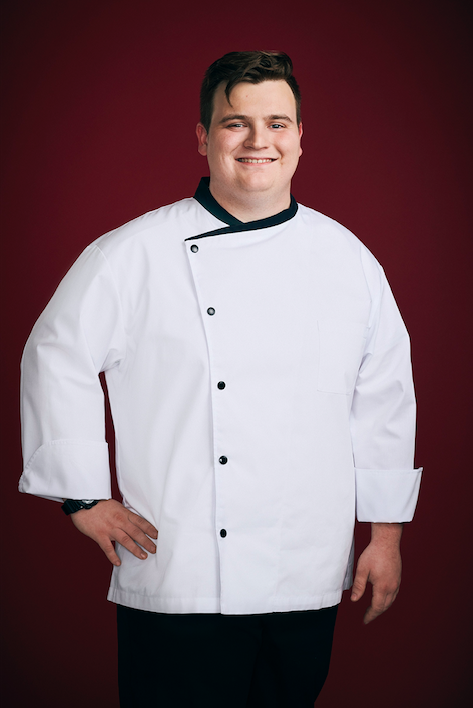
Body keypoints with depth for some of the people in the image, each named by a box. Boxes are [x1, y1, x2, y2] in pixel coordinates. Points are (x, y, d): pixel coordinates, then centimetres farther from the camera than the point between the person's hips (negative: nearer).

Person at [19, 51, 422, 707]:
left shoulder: (346, 258, 6)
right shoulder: (137, 254, -5)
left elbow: (383, 399, 10)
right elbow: (58, 359, -1)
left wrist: (386, 535, 10)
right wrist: (85, 497, -4)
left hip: (307, 580, 4)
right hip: (180, 579, -3)